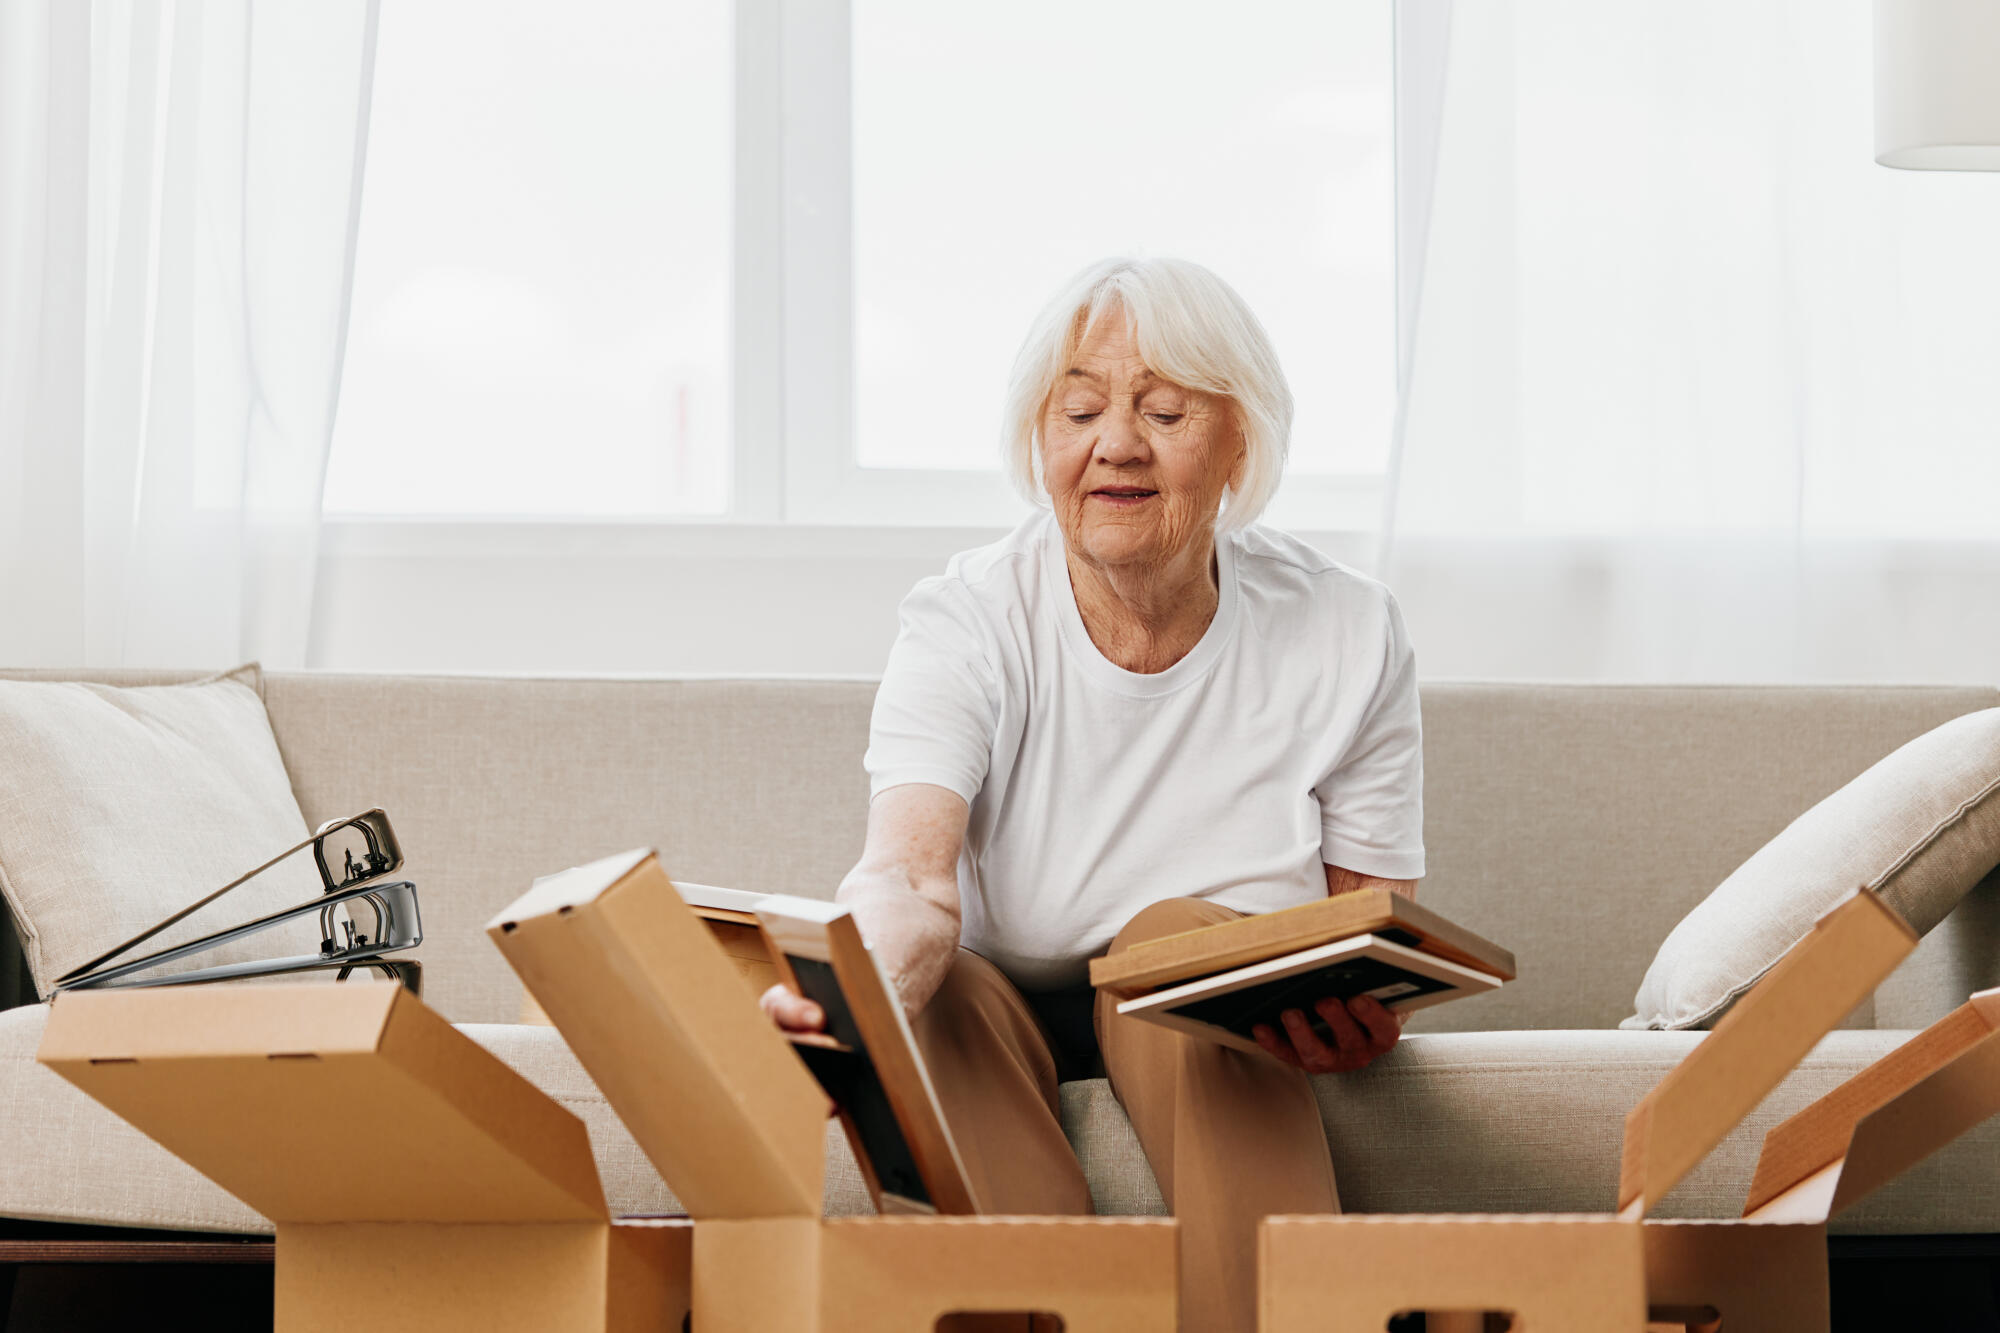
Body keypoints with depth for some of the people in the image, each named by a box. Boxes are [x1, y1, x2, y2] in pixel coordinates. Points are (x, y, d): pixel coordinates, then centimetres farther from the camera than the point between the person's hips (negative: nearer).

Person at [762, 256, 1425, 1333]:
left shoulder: (1345, 638, -8)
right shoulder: (964, 624, -11)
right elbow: (909, 874, -29)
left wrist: (1357, 1015, -27)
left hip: (1211, 1034, 0)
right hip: (1003, 1019, 0)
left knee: (1180, 931, -32)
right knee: (934, 995, -33)